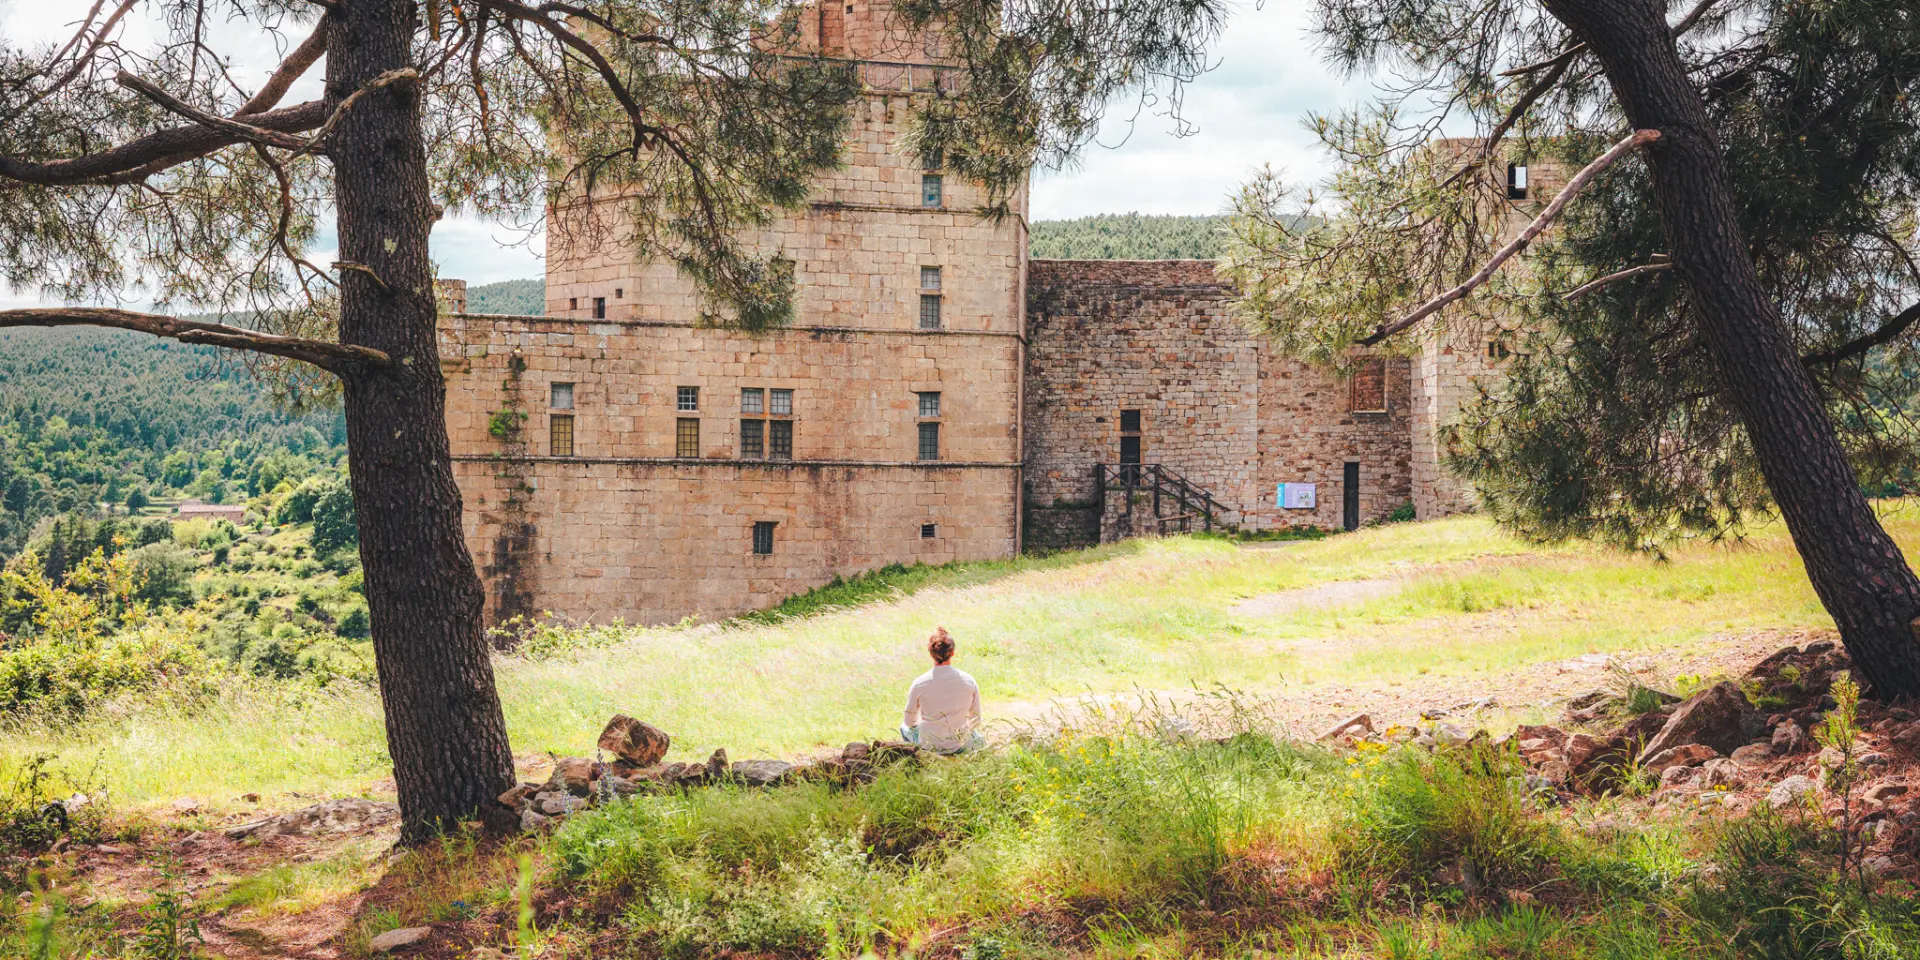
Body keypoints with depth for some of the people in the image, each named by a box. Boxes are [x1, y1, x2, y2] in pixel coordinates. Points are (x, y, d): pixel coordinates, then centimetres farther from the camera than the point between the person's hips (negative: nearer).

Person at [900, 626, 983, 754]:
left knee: (905, 727, 30)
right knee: (980, 740, 37)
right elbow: (976, 720, 1)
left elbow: (910, 721, 1)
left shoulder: (919, 684, -14)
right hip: (960, 746, 2)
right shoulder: (969, 681, -10)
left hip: (930, 746, -2)